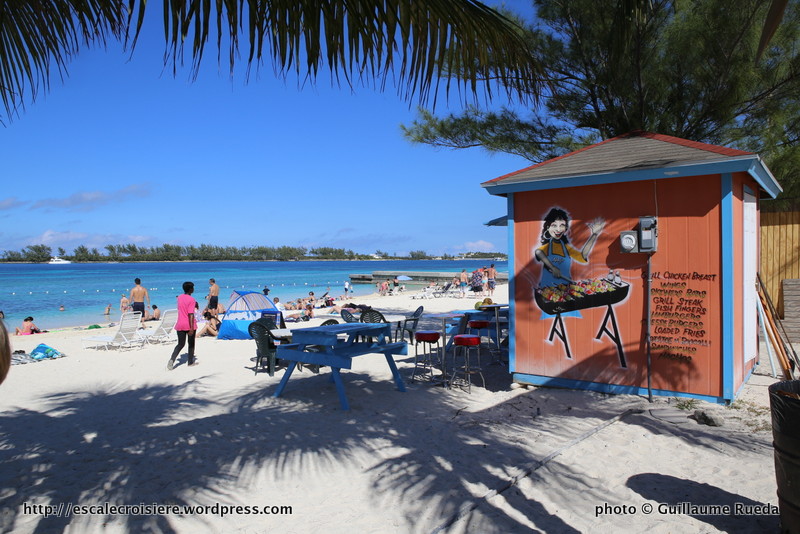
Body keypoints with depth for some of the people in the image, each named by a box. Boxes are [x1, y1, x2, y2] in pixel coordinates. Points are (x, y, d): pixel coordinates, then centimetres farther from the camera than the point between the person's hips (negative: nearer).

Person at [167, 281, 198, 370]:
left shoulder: (179, 297, 6)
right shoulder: (191, 300, -14)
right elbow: (191, 314, -21)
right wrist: (191, 328, -22)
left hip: (180, 325, 5)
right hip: (189, 325, -5)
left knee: (180, 344, 11)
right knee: (191, 343, 13)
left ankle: (172, 360, -11)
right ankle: (191, 362, 23)